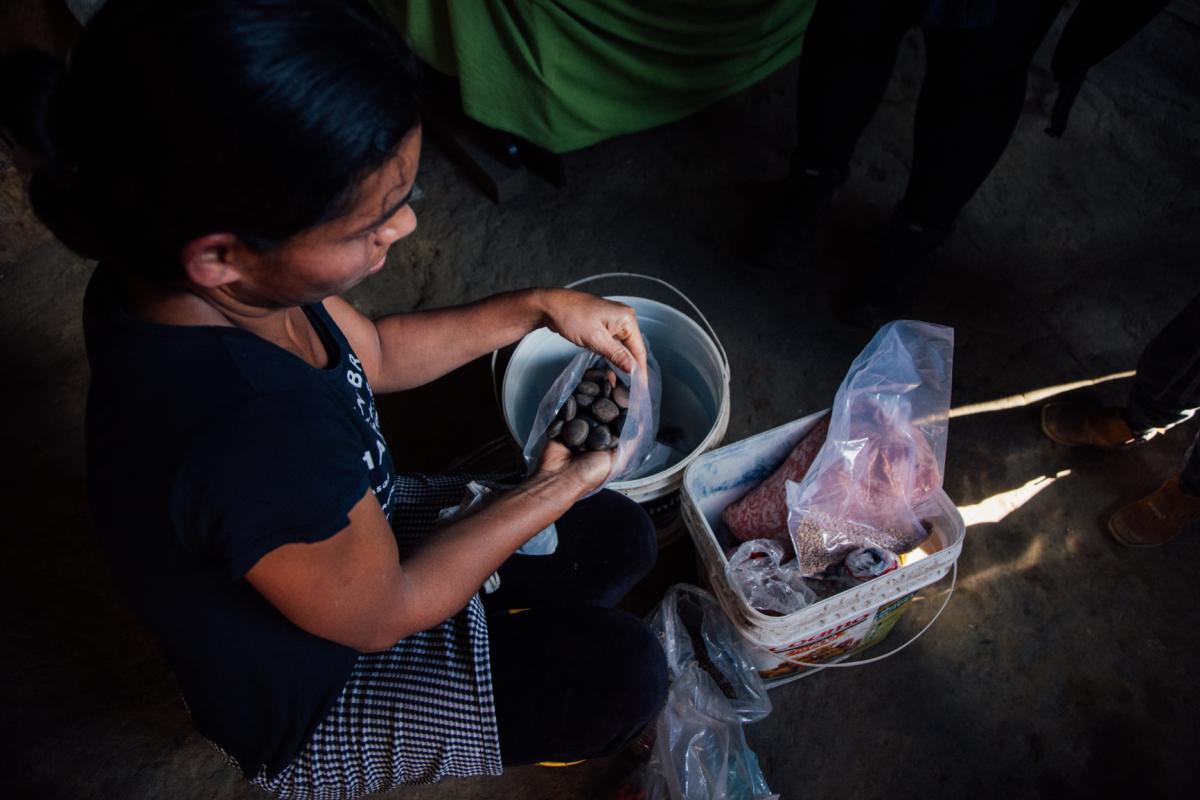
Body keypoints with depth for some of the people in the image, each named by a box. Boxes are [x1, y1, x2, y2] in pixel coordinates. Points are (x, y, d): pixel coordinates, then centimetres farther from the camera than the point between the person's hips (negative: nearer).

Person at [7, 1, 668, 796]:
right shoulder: (253, 434, -47)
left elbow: (373, 353, 0)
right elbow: (383, 614, -26)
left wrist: (537, 308, -9)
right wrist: (556, 487, -16)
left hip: (359, 531, 7)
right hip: (307, 706, -6)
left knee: (622, 538, 5)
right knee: (626, 670, -6)